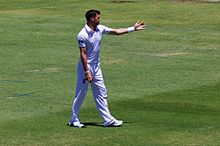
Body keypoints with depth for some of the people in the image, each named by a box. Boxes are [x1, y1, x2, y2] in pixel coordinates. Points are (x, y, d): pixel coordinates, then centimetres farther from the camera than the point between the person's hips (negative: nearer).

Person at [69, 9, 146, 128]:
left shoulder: (100, 29, 2)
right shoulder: (82, 35, -21)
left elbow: (116, 32, 15)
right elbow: (83, 55, -21)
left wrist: (133, 29, 16)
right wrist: (87, 72, -23)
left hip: (96, 67, 8)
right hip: (85, 67, -8)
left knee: (101, 93, 8)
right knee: (81, 94, -1)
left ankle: (108, 120, 11)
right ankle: (74, 120, 10)